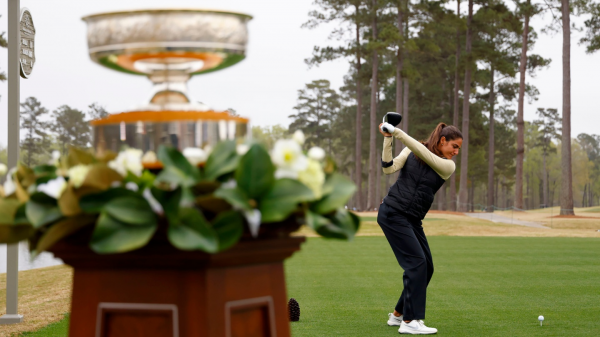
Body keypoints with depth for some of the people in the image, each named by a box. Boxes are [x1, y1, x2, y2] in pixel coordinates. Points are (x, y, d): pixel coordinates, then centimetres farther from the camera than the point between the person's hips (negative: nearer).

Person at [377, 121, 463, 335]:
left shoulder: (448, 166, 2)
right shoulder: (411, 150, 0)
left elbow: (422, 153, -14)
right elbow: (389, 168, -9)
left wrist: (397, 132, -21)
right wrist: (387, 140, -19)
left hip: (412, 220, 6)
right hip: (392, 213, -6)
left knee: (426, 268, 5)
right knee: (416, 262, -15)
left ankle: (398, 314, 20)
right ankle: (410, 321, -15)